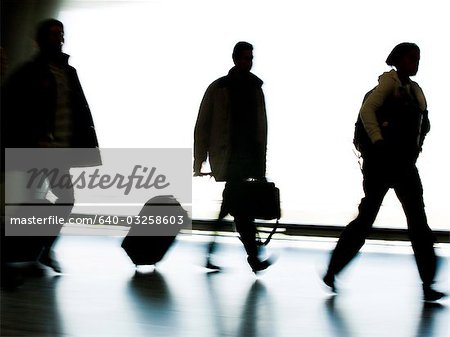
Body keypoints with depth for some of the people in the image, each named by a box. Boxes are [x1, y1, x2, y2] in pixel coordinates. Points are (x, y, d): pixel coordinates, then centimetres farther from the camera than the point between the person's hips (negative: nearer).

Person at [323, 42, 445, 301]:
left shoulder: (415, 89, 15)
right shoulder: (389, 81, -6)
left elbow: (424, 125, 25)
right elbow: (367, 110, -19)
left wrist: (415, 148, 11)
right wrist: (378, 141, -24)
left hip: (405, 164, 7)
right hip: (382, 161, -7)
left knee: (418, 221, -1)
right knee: (367, 217, -1)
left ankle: (428, 284, -2)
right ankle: (333, 271, 13)